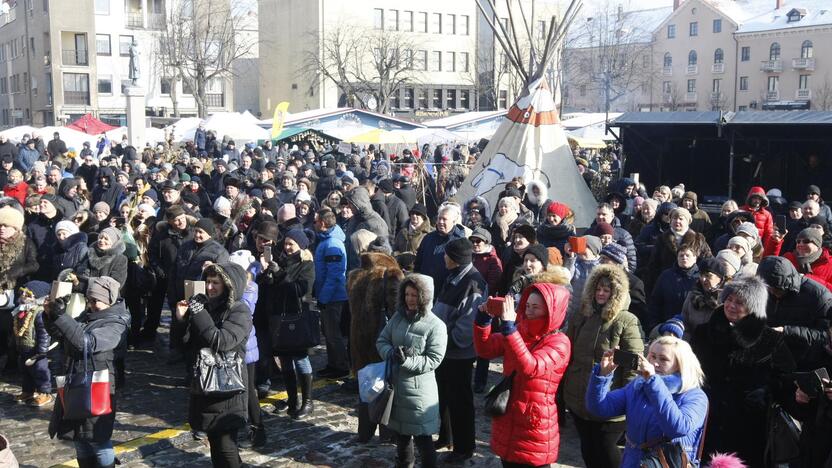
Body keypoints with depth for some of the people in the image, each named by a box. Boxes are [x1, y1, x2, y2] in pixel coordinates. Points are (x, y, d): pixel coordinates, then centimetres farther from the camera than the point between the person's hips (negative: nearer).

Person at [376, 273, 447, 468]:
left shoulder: (436, 326, -14)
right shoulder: (398, 317, 3)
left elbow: (433, 361, -17)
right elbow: (381, 341, 6)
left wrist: (407, 361, -28)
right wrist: (392, 354, -16)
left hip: (418, 389, -6)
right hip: (395, 384, 6)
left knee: (422, 437, 2)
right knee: (401, 431, 23)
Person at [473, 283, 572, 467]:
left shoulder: (559, 342, -15)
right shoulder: (519, 331, 5)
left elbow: (530, 368, -31)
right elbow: (485, 350, 2)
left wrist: (509, 325, -33)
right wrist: (484, 317, -13)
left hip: (535, 428, -6)